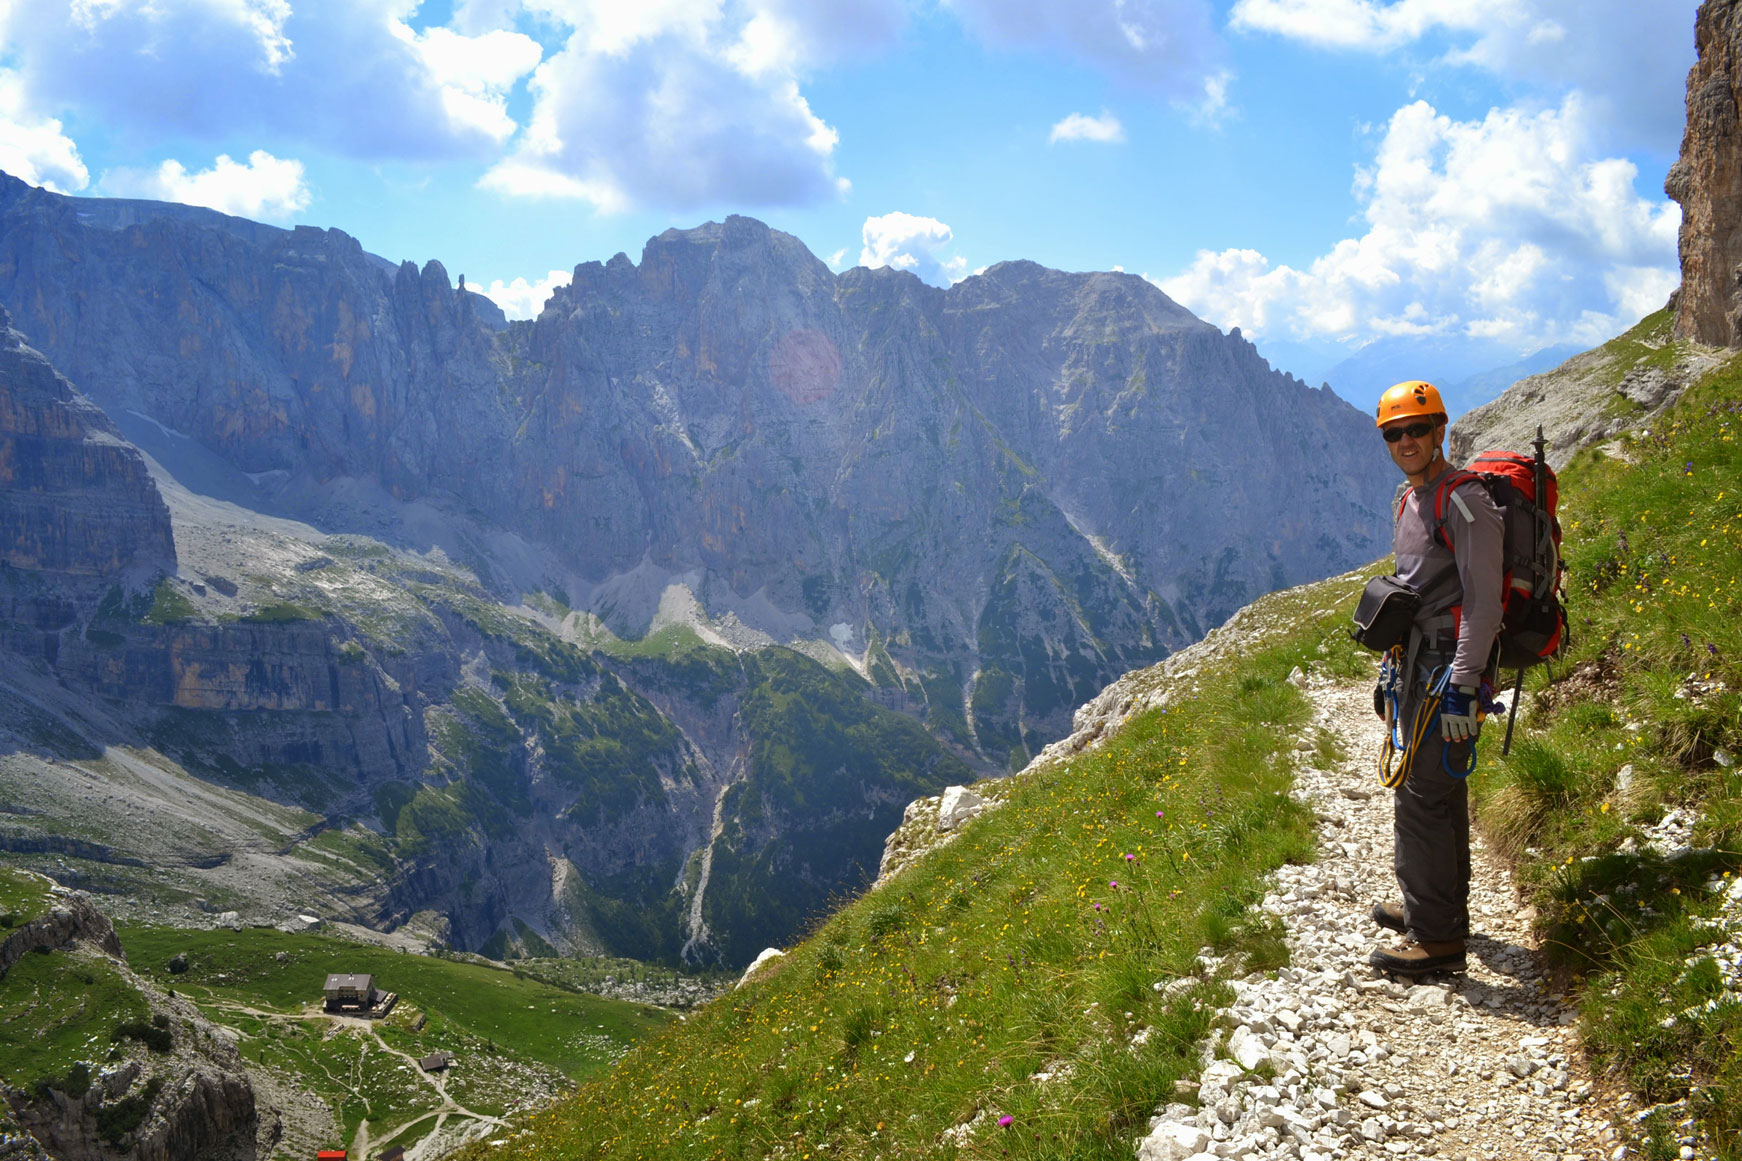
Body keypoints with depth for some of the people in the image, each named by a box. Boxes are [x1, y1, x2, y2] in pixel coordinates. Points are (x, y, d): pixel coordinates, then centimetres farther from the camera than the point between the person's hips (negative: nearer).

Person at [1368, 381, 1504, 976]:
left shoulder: (1466, 501, -15)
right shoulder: (1410, 501, 15)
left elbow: (1484, 602, -20)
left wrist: (1461, 685, -24)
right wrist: (1395, 671, 24)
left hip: (1449, 666, -10)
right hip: (1421, 660, 10)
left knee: (1421, 794, -10)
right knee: (1439, 788, 18)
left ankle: (1437, 937, -4)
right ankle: (1439, 906, 30)